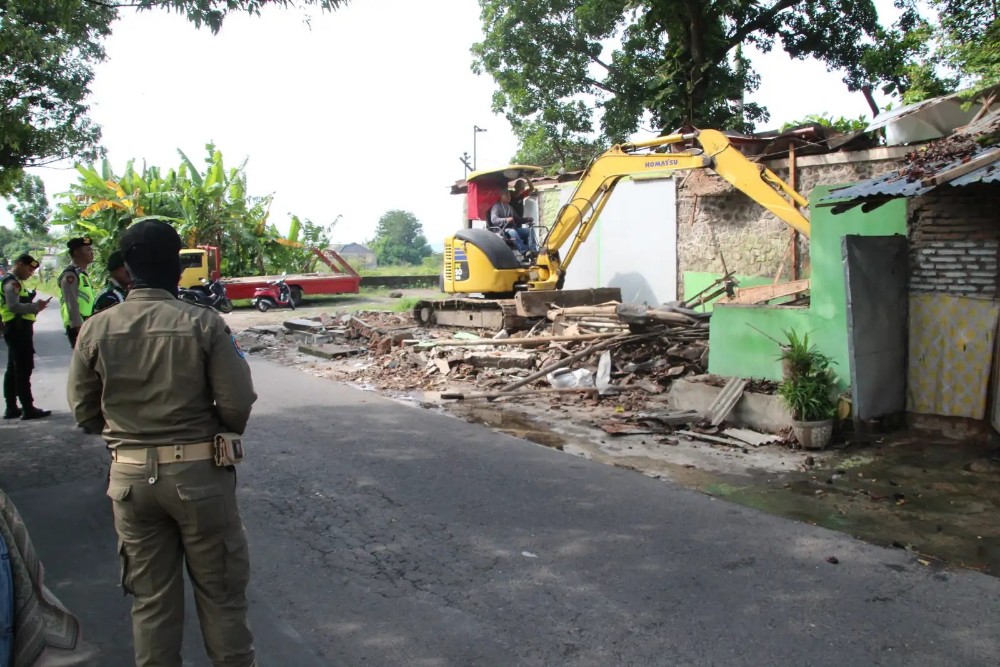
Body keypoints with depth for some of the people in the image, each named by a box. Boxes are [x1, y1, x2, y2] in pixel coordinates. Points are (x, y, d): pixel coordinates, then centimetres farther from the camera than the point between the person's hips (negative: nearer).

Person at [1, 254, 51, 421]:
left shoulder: (15, 282, 20)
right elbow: (13, 306, -25)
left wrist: (34, 307, 5)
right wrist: (36, 306, -20)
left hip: (17, 329, 11)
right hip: (18, 329, -11)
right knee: (24, 369, -10)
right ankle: (28, 409, -9)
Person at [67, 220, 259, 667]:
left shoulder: (95, 330, -4)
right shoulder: (203, 324, -12)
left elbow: (84, 411, 3)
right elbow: (238, 403, -12)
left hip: (130, 477, 3)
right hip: (198, 473, -2)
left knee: (150, 596, 16)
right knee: (220, 590, 13)